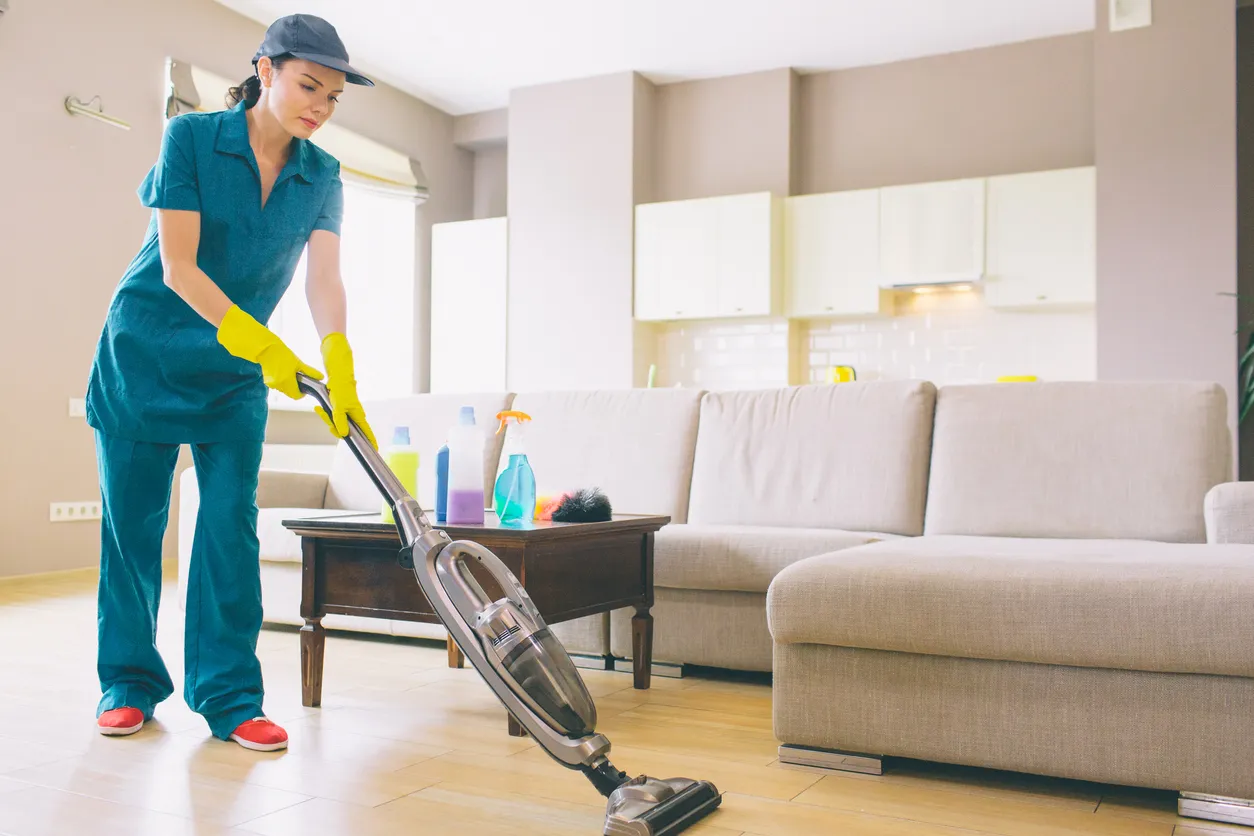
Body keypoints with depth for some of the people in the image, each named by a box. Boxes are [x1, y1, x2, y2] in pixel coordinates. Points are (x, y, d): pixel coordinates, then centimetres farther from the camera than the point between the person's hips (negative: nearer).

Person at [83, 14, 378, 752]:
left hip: (236, 373, 3)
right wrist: (260, 341, -31)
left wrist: (342, 375, -31)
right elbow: (178, 266, -19)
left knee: (232, 526, -3)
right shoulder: (192, 137, -13)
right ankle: (129, 682, 19)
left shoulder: (321, 176, -3)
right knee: (132, 521, 4)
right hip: (145, 355, -2)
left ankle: (229, 694, 3)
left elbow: (325, 280, -15)